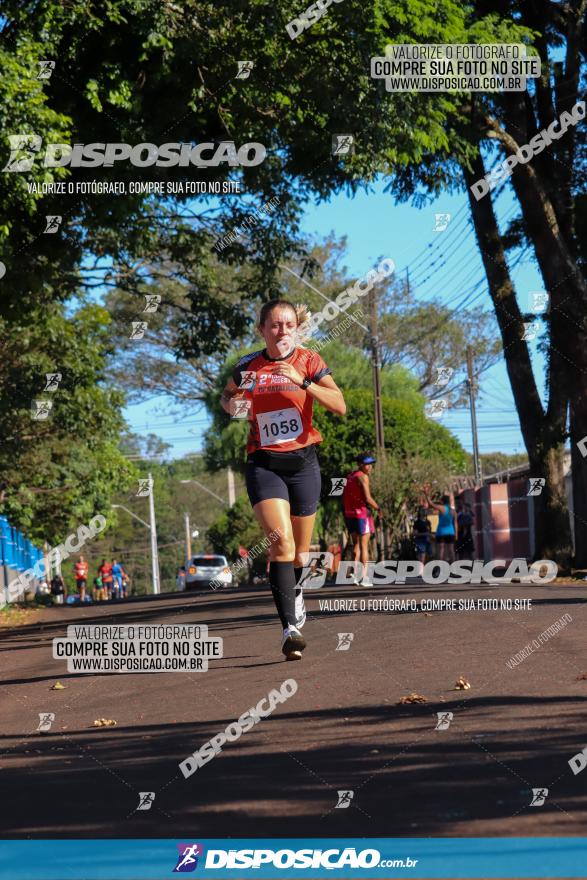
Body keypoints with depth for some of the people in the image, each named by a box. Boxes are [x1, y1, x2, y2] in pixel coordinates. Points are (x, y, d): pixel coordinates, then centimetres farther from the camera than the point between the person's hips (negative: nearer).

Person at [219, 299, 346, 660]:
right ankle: (291, 628, -25)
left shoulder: (309, 360, -3)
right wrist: (232, 404, 0)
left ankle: (297, 593, 47)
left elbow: (340, 406, -15)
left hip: (303, 462, 1)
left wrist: (303, 382, -27)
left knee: (300, 548, 13)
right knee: (281, 540, -21)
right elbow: (227, 396, 23)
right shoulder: (247, 367, 2)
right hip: (264, 464, -1)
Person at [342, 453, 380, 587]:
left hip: (349, 513, 7)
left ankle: (355, 574, 6)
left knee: (356, 544, 14)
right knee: (364, 545, -3)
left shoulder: (350, 477, 15)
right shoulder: (363, 477, -10)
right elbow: (367, 498, -18)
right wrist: (378, 508, -6)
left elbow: (344, 497, 16)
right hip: (361, 512, -7)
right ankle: (364, 577, -8)